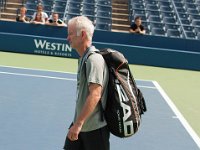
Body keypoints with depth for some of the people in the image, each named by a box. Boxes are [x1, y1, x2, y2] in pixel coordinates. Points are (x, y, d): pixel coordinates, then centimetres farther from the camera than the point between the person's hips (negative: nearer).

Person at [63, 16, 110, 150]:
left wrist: (78, 123, -30)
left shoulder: (94, 59, -19)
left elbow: (95, 95, -28)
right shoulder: (84, 58, 10)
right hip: (80, 124, 9)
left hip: (95, 127, -9)